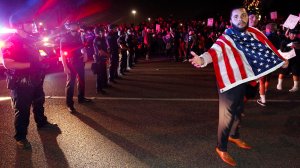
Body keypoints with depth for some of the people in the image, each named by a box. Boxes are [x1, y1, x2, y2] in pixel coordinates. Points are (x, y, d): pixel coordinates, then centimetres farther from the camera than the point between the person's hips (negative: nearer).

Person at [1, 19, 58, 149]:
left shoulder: (31, 39, 8)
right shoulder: (11, 42, -18)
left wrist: (41, 59, 3)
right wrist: (30, 64, -28)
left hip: (35, 79, 8)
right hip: (21, 82, -8)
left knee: (39, 102, 23)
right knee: (22, 109, 1)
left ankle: (42, 123, 45)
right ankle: (20, 137, 16)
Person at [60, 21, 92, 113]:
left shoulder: (78, 35, 8)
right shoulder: (65, 37, -9)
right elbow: (62, 52, -12)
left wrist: (85, 53, -3)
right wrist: (65, 66, -19)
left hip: (80, 61, 6)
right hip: (71, 63, -6)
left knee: (81, 80, 16)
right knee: (70, 82, -3)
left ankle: (81, 98, 34)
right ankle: (69, 104, 4)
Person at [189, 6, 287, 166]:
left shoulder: (253, 32, 1)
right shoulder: (226, 38, -19)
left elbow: (266, 47, 12)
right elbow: (215, 51, -37)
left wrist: (281, 59, 22)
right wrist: (202, 59, -58)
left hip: (245, 79, 7)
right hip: (231, 81, -7)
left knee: (238, 109, 23)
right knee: (227, 114, -2)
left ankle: (234, 136, 46)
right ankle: (221, 148, 14)